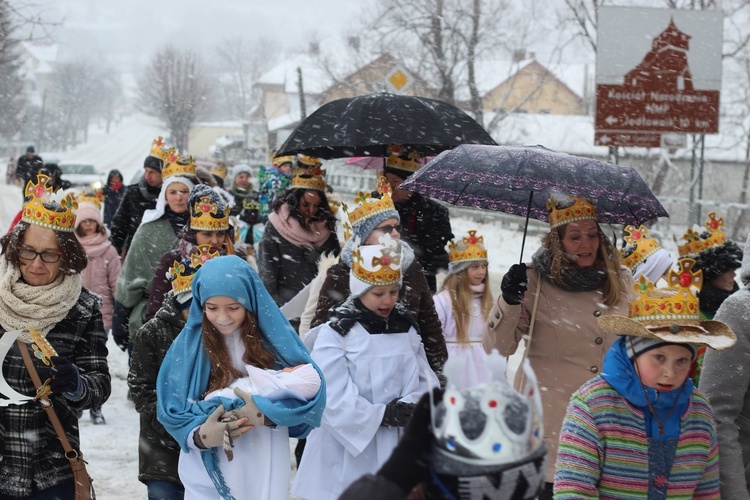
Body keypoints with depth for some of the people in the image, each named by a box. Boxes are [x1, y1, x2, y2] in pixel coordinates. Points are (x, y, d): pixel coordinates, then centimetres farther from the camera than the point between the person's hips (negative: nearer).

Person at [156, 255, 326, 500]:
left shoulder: (275, 338, -5)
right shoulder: (188, 345, -3)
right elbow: (170, 409, -2)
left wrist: (266, 413, -23)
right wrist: (200, 435, -21)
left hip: (265, 474, 0)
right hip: (207, 475, 0)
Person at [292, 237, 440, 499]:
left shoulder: (406, 329, 9)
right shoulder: (335, 333, -10)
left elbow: (426, 381, 5)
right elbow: (333, 398, -16)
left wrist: (408, 407, -15)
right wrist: (382, 415, -16)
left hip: (396, 448, 5)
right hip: (348, 451, -5)